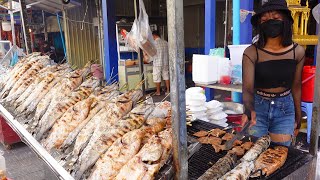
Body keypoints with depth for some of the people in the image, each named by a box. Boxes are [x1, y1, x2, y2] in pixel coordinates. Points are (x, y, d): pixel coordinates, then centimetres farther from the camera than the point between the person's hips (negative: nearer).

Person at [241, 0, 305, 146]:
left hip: (285, 108, 2)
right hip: (258, 107, -2)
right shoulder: (251, 52, -16)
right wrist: (249, 109, -42)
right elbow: (247, 87, -21)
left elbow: (296, 87, 4)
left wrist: (298, 118, 11)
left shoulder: (297, 52, -6)